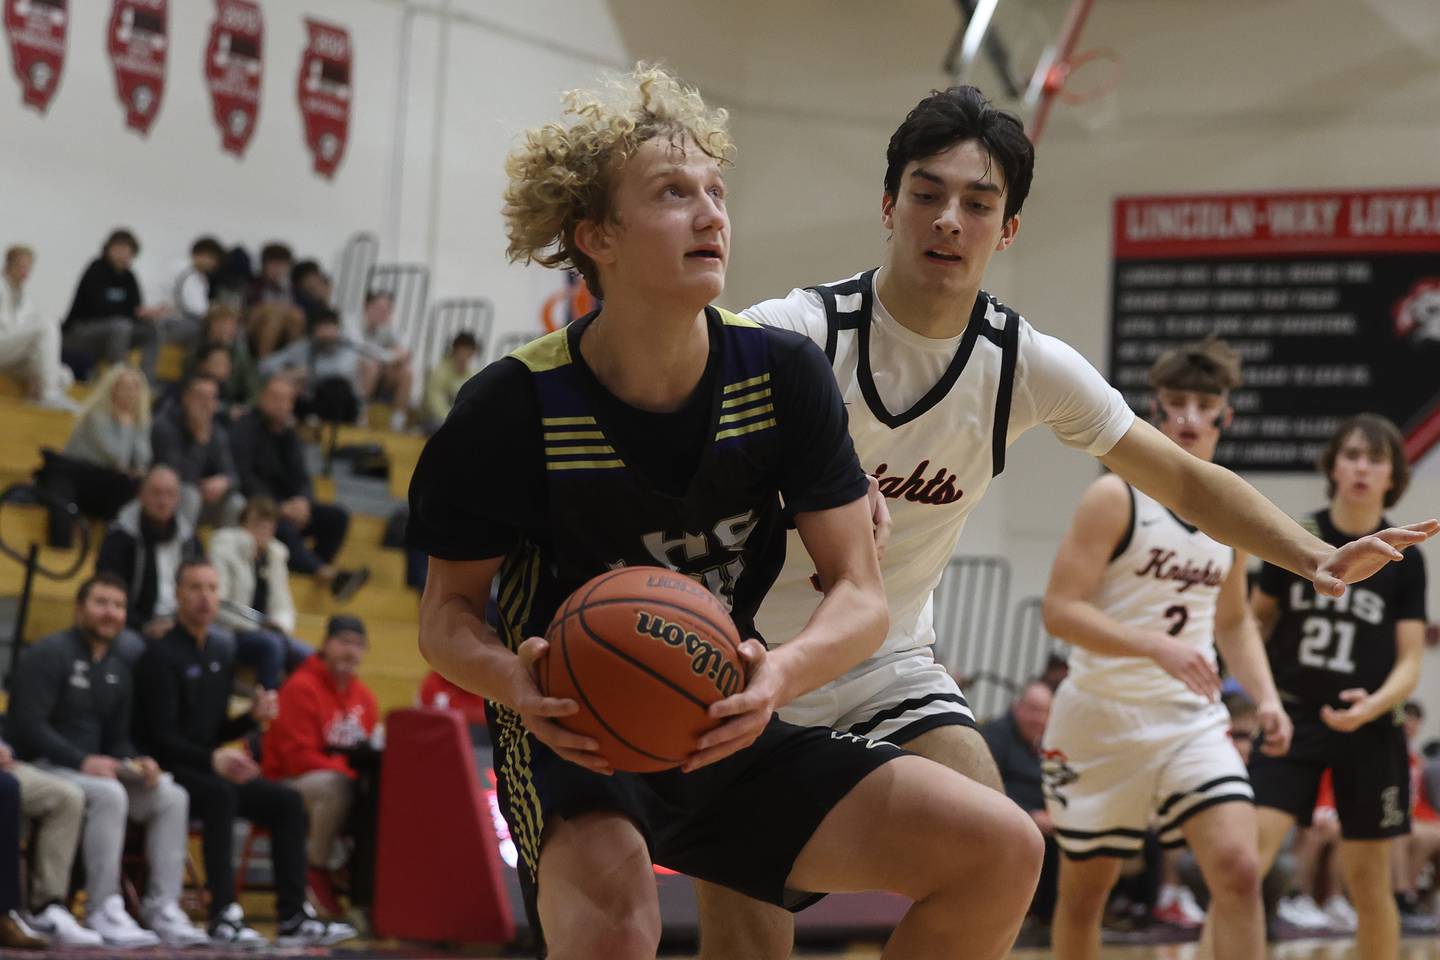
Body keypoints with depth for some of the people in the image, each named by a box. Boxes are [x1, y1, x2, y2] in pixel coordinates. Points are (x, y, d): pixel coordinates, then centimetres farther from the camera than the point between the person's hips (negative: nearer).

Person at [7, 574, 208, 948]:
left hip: (95, 768, 8)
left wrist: (136, 763, -6)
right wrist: (83, 761, -25)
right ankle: (103, 911, -33)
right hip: (43, 766, -8)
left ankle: (163, 908, -14)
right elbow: (28, 724, -17)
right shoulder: (50, 653, -7)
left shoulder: (118, 668, 17)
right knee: (109, 795, -36)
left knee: (171, 797, -11)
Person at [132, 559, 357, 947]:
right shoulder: (162, 656, -11)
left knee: (287, 801, -9)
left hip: (206, 768, 8)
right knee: (221, 795, -36)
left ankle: (293, 917, -13)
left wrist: (254, 717, -1)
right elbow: (162, 738, -18)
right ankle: (224, 916, -38)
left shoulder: (222, 652, 14)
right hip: (168, 772, -8)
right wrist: (213, 760, -33)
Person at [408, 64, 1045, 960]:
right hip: (576, 743, -5)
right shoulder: (513, 408, -14)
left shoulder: (782, 374, -5)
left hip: (729, 738, 5)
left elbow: (861, 595, -4)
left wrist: (781, 674, -27)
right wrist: (515, 683, -27)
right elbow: (448, 612, -4)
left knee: (1001, 849, -10)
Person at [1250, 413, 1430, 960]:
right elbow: (1257, 619, 14)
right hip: (1292, 719, 0)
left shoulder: (1403, 560, -1)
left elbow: (1410, 662, -1)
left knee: (1369, 883, 7)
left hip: (1368, 732, 0)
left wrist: (1372, 706, -20)